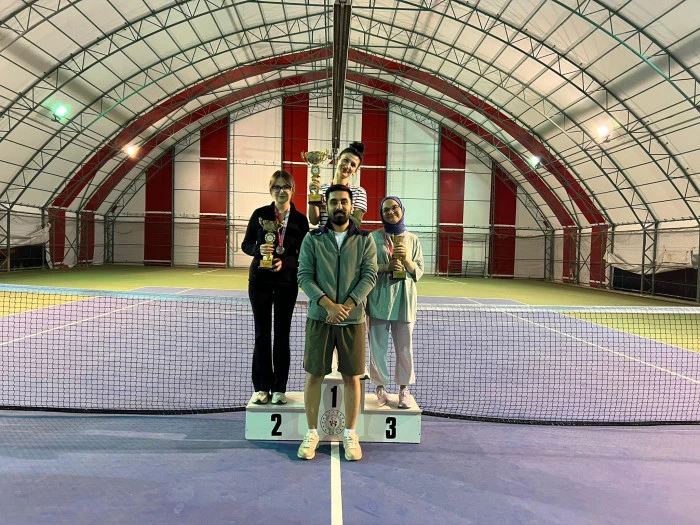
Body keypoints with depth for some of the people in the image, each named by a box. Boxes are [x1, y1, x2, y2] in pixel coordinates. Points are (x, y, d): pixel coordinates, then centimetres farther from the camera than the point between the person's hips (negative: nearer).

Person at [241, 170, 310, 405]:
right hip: (260, 280, 0)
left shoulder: (300, 219, -1)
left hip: (287, 282, 0)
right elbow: (246, 244, 4)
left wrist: (284, 262, -17)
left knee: (282, 335, 6)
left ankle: (279, 388, 16)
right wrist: (258, 249, -17)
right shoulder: (260, 214, -1)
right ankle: (262, 387, 16)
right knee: (262, 334, 5)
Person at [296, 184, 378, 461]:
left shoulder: (365, 240, 4)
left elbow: (369, 276, -4)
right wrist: (329, 305, -18)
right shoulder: (312, 239, 3)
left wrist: (345, 307, -17)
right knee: (314, 376, 6)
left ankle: (350, 434, 22)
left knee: (351, 377, 7)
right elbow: (304, 276, -4)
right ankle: (312, 433, 21)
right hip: (319, 317, 0)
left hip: (352, 319, 0)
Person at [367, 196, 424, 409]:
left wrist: (407, 259, -12)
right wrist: (386, 267, -18)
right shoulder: (374, 237, 2)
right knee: (378, 346, 4)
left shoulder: (412, 239, 9)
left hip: (404, 300, 2)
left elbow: (419, 272, 7)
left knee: (404, 347, 6)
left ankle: (404, 389, 19)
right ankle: (380, 386, 20)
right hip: (379, 299, -1)